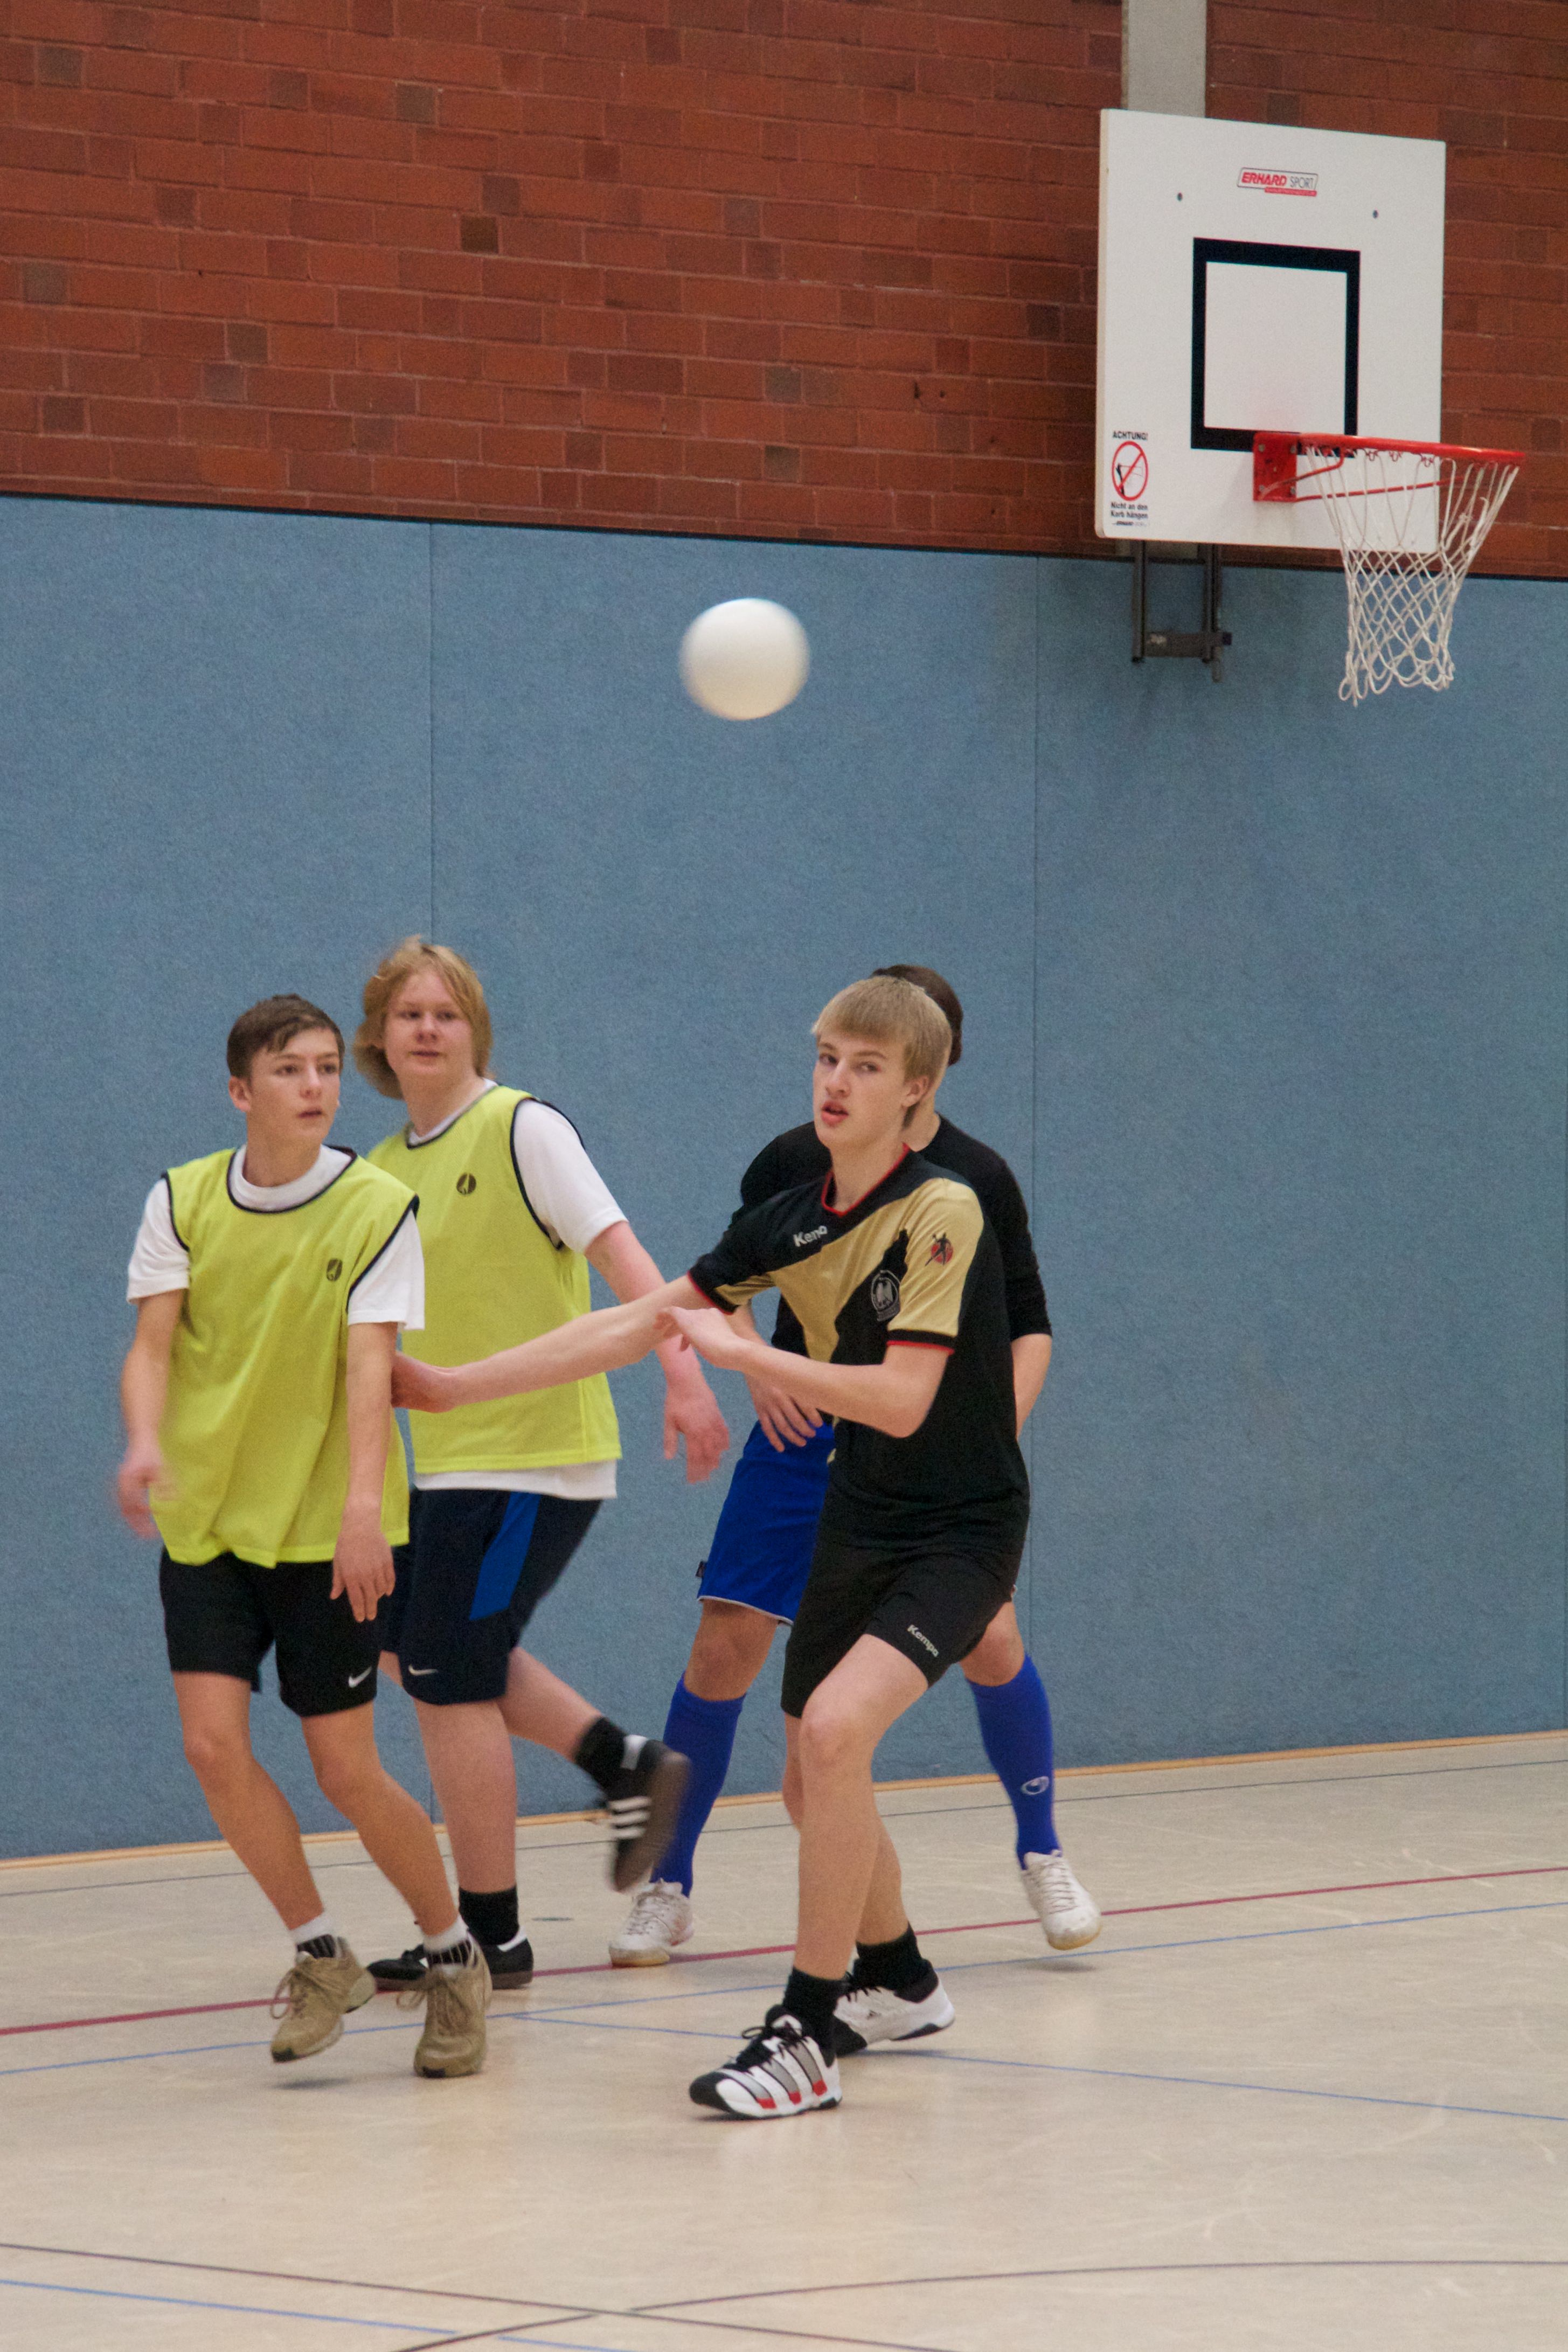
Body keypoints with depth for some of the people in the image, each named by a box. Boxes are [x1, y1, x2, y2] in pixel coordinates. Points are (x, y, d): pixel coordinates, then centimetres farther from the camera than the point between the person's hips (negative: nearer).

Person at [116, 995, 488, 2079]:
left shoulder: (379, 1207, -7)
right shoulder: (182, 1202, 1)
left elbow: (370, 1358, -15)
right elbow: (154, 1342, -6)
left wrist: (363, 1502, -27)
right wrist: (146, 1444, -26)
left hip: (326, 1525, -3)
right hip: (206, 1516, 3)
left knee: (347, 1771, -3)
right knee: (215, 1742, -10)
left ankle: (454, 1956, 20)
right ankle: (322, 1956, 10)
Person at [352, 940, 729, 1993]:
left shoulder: (520, 1128, -10)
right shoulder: (383, 1171, 12)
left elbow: (617, 1250, -18)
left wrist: (684, 1372, -29)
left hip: (536, 1453, -8)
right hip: (452, 1460, 8)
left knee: (448, 1679, -6)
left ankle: (493, 1938, 3)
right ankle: (622, 1760, 20)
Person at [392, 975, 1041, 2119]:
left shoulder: (943, 1215, -20)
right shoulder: (792, 1221, 1)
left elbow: (903, 1402, -27)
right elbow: (636, 1324, 7)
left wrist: (743, 1352, -25)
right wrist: (454, 1385, 6)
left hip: (961, 1532, -8)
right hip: (859, 1520, 8)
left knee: (835, 1726, -28)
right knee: (815, 1784, 17)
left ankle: (807, 2033, -22)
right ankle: (897, 1980, 45)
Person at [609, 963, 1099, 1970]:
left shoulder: (980, 1181, -1)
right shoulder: (797, 1162, -1)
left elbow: (1029, 1327, 5)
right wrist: (759, 1369, -7)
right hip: (804, 1434, 0)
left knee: (990, 1636, -14)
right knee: (726, 1645, -8)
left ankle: (1043, 1856, 9)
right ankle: (668, 1886, 5)